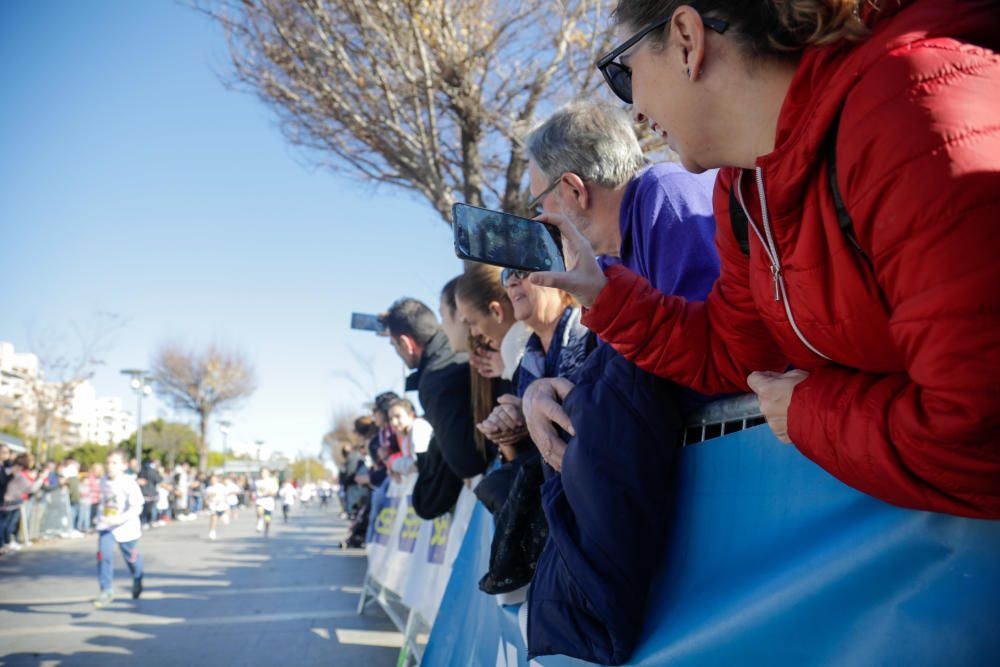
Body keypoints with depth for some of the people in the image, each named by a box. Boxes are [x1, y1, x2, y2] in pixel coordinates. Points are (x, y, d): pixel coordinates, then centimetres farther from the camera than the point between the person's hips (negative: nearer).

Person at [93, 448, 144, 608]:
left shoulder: (129, 484, -20)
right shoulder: (104, 481, -2)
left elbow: (136, 508, -25)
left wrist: (117, 520, -33)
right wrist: (101, 516, 12)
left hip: (126, 527, -3)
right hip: (106, 526, 3)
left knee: (131, 557, 15)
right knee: (103, 554, -16)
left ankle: (137, 582, 45)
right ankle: (106, 590, -5)